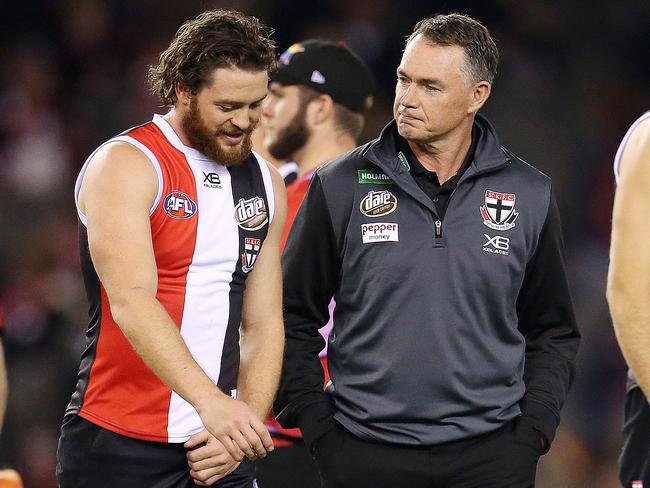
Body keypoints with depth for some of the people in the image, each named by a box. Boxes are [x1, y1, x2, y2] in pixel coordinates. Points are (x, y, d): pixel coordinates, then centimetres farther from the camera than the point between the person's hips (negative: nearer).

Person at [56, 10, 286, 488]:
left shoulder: (265, 183, 11)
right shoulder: (125, 164, -8)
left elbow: (263, 326, 10)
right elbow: (131, 300, -22)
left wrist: (244, 431, -6)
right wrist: (210, 401, -34)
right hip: (120, 448, -5)